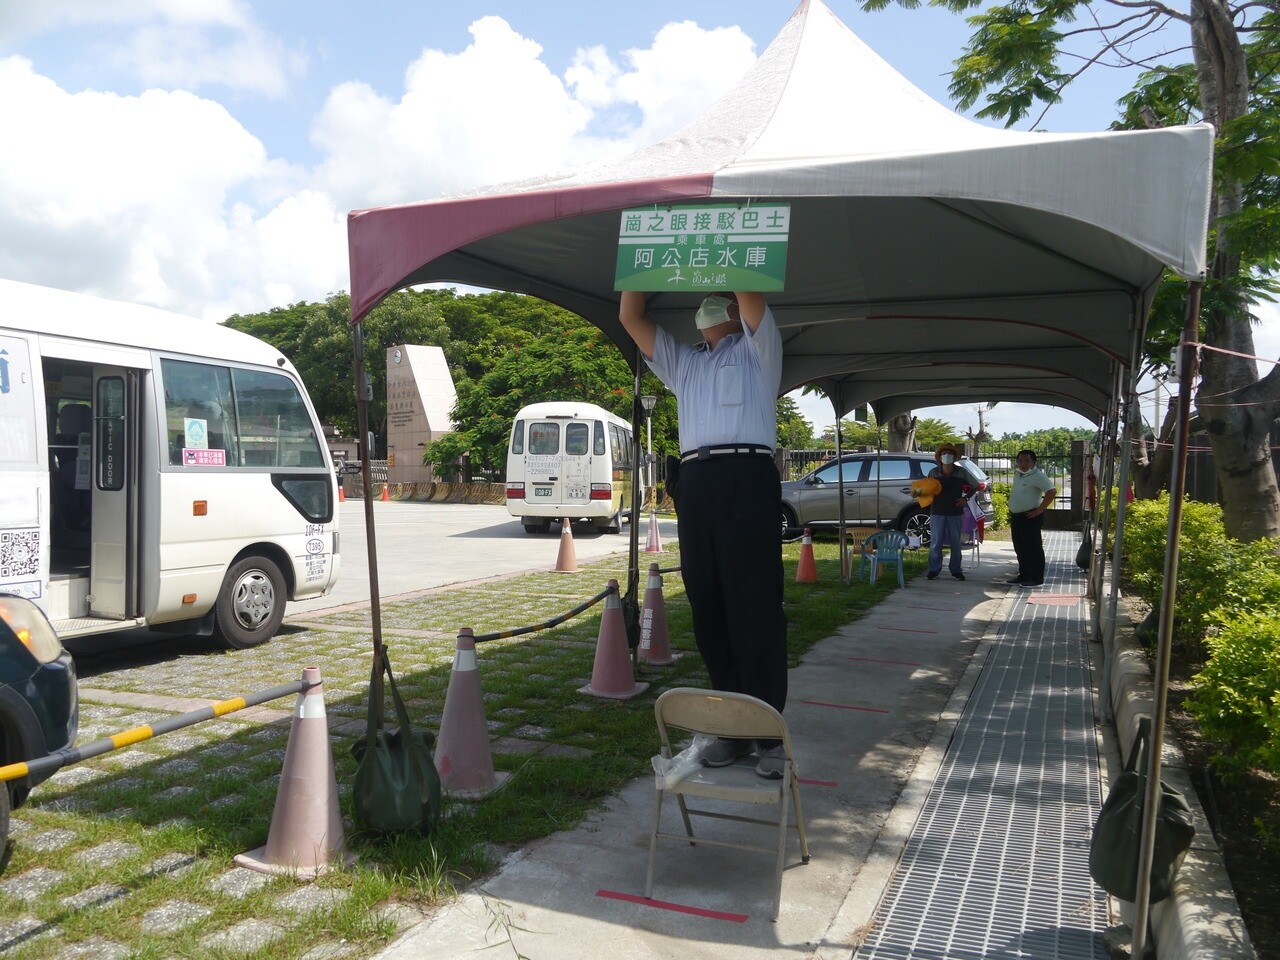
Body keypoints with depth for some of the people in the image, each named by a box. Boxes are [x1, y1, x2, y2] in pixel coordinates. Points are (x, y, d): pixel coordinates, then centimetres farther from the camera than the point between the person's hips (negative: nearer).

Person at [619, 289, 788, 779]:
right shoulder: (681, 361, 30)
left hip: (746, 477, -5)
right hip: (694, 483, 5)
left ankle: (770, 734, -2)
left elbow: (748, 290, 1)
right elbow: (630, 318, 25)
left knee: (755, 609, -7)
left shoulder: (757, 348, 17)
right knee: (708, 611, 3)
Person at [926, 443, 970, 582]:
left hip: (955, 512, 1)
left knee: (955, 543, 8)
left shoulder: (960, 473, 2)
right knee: (935, 543, 1)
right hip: (937, 512, -1)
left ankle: (956, 570, 17)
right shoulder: (933, 472, 2)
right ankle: (934, 569, 9)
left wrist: (965, 499, -4)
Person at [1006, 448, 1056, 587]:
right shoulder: (1017, 474, 12)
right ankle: (1024, 575, 26)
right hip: (1016, 517, 9)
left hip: (1030, 517, -9)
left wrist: (1040, 509, -22)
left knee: (1033, 548, -3)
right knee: (1020, 548, 15)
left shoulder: (1038, 476, -15)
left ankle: (1036, 578, 3)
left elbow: (1052, 491, -24)